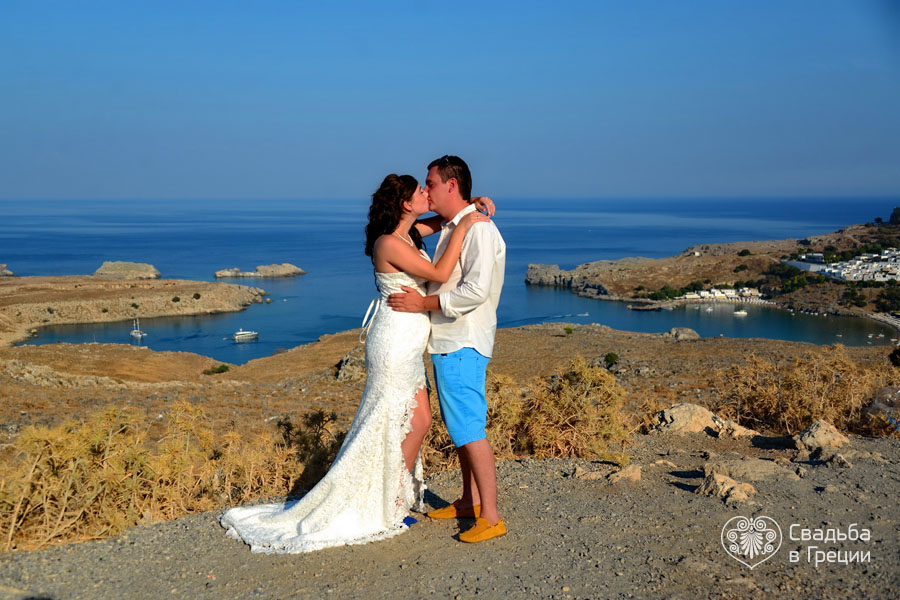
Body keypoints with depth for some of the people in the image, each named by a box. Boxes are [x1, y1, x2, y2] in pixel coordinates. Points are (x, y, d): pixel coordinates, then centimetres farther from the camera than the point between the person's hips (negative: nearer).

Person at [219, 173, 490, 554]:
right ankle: (386, 508, 13)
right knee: (412, 423, -1)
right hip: (395, 343, -9)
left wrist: (472, 206, 5)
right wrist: (464, 226, -19)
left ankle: (400, 498, 27)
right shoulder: (389, 243, -20)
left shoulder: (409, 234, 7)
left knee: (420, 420, 14)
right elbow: (440, 274, -24)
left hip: (407, 345, 10)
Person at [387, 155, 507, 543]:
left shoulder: (479, 229, -15)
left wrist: (423, 303, -19)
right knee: (459, 426, 16)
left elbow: (476, 291, -25)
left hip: (463, 344, -10)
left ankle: (491, 517, -3)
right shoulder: (449, 229, 16)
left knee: (469, 428, -9)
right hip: (447, 341, 10)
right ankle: (470, 501, 28)